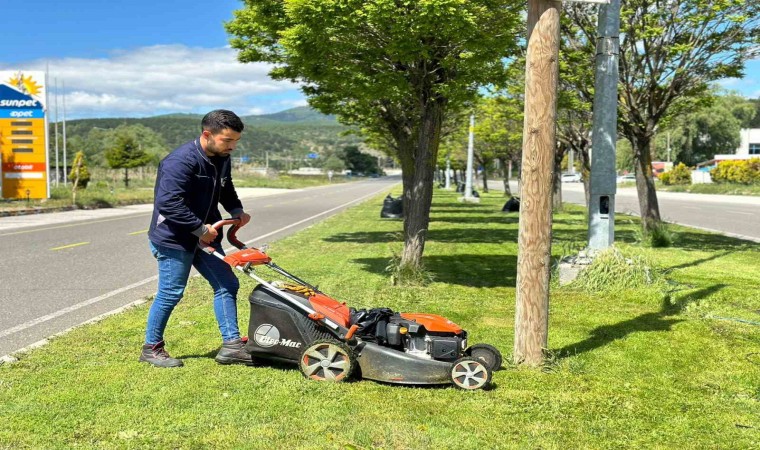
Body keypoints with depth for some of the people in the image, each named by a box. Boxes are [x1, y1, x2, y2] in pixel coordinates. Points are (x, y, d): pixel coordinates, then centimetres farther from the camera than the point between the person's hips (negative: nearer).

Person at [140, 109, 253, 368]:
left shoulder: (221, 159, 4)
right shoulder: (181, 162, -24)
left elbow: (226, 189, 22)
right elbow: (169, 203, -30)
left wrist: (236, 210, 4)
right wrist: (200, 229, -24)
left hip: (204, 236, 9)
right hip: (173, 239, -9)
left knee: (227, 284, 5)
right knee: (170, 294, 0)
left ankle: (231, 345, 12)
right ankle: (151, 348, 19)